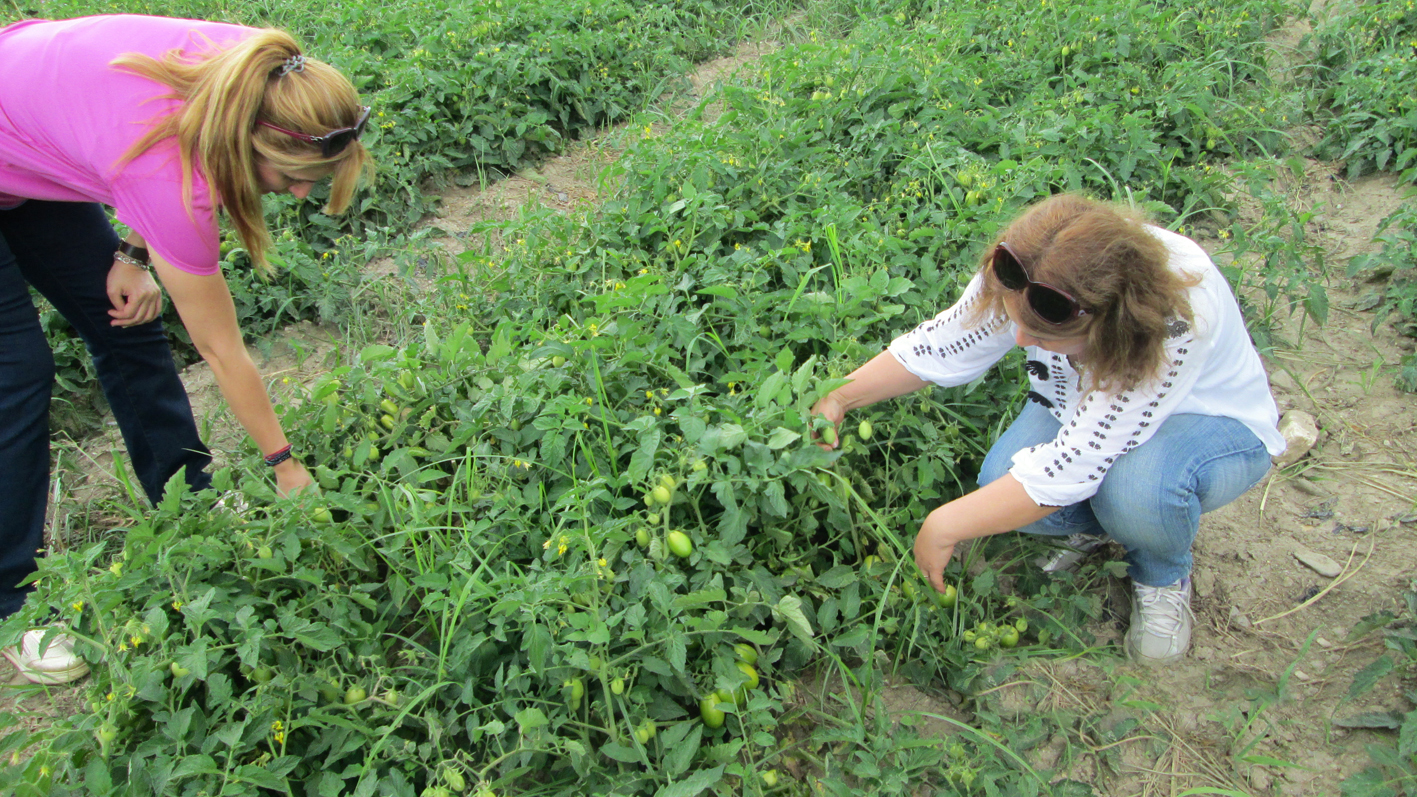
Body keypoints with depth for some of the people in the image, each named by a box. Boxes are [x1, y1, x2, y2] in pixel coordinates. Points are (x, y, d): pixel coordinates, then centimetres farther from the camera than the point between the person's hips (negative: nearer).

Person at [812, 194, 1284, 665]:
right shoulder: (1024, 278, -26)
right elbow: (941, 345, -9)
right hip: (1084, 407, 4)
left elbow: (1074, 465, -41)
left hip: (1214, 423, -4)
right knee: (1001, 482, -25)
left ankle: (1164, 577, -2)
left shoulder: (1177, 320, -43)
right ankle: (1099, 524, 9)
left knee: (1136, 484, -38)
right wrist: (838, 399, -13)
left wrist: (943, 528, -34)